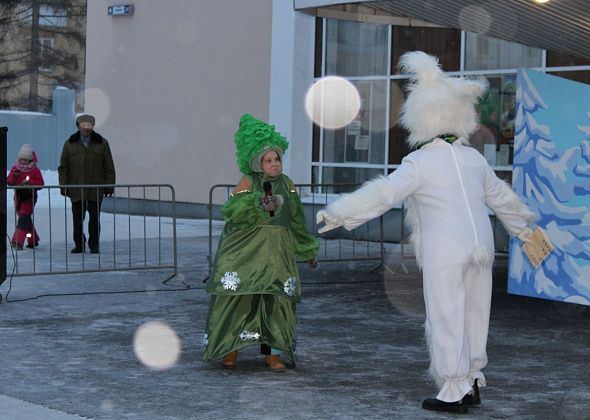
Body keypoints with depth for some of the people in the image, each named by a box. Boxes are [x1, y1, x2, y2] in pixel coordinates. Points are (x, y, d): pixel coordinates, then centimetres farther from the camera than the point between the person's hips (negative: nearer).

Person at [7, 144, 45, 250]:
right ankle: (33, 240, 28)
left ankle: (17, 241, -23)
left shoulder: (35, 170, -4)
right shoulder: (15, 168, 7)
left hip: (29, 197, -5)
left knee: (24, 218, -16)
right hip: (18, 197, 5)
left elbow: (40, 183, -8)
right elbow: (8, 182, 1)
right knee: (26, 220, 14)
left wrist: (29, 182, -21)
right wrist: (14, 176, -19)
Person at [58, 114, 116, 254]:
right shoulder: (70, 144, 6)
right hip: (76, 190, 1)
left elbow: (109, 167, 5)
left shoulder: (102, 143, 5)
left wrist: (109, 185, 0)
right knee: (77, 219, 3)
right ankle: (79, 245, 13)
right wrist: (63, 186, 0)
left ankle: (94, 245, 13)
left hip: (95, 190, -1)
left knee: (95, 218, 3)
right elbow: (63, 167, 7)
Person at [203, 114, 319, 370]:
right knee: (238, 296, -2)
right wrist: (258, 205, -32)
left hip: (277, 250, 3)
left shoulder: (287, 185, 10)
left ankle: (272, 352, 7)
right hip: (246, 249, -3)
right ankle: (230, 348, 13)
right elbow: (231, 211, -17)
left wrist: (308, 252, 25)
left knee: (276, 299, -2)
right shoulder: (248, 183, -3)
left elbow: (297, 221, 20)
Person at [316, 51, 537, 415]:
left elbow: (381, 194, -17)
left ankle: (454, 392, 2)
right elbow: (501, 197, 22)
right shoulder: (475, 158, 10)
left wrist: (337, 213, -13)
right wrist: (523, 227, 38)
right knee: (474, 316, 15)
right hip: (480, 247, 7)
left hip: (444, 253, -7)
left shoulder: (419, 163, -11)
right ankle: (472, 383, 24)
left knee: (447, 320, -1)